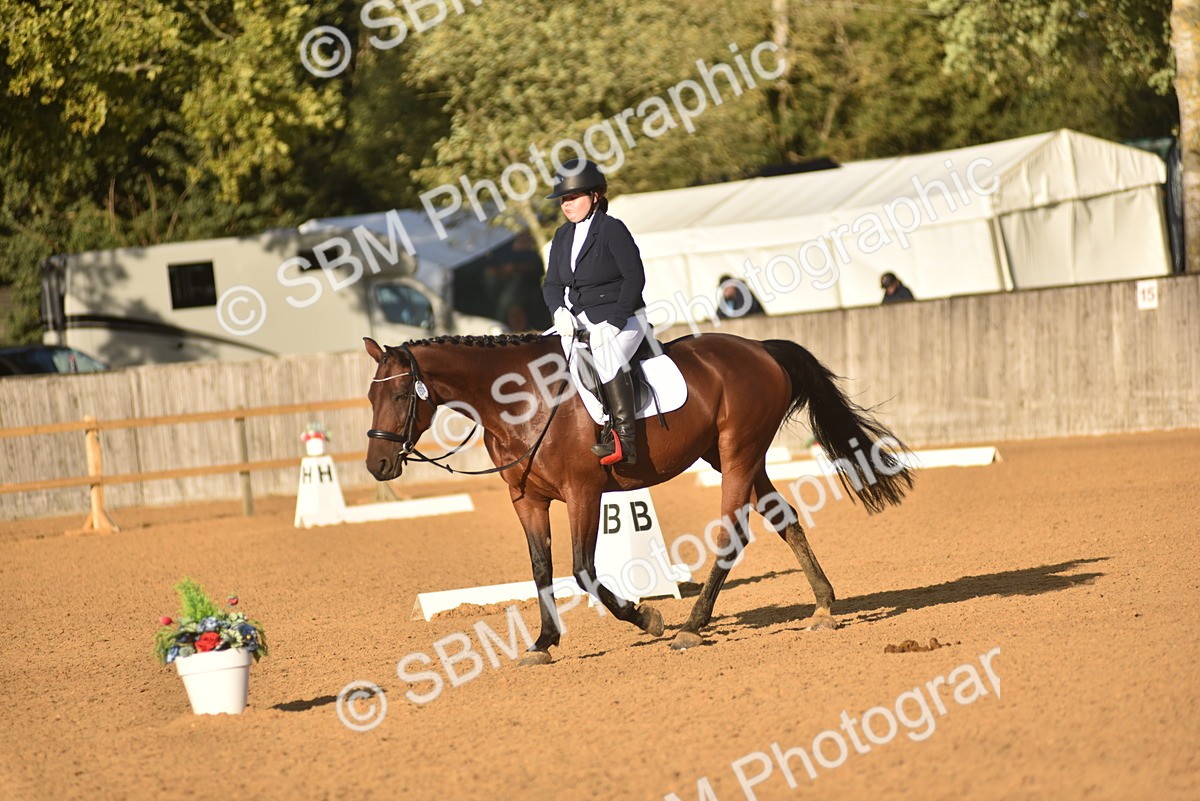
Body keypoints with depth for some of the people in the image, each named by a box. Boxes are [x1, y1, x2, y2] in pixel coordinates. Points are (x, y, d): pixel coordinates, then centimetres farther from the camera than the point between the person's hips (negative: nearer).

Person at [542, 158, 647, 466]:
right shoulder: (563, 236, 11)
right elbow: (552, 283, 11)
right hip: (578, 320, 8)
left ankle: (624, 440, -38)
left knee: (606, 356, -35)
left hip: (622, 319, -8)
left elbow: (634, 277, -15)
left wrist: (613, 323, -21)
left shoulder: (612, 229, -11)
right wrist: (560, 311, -12)